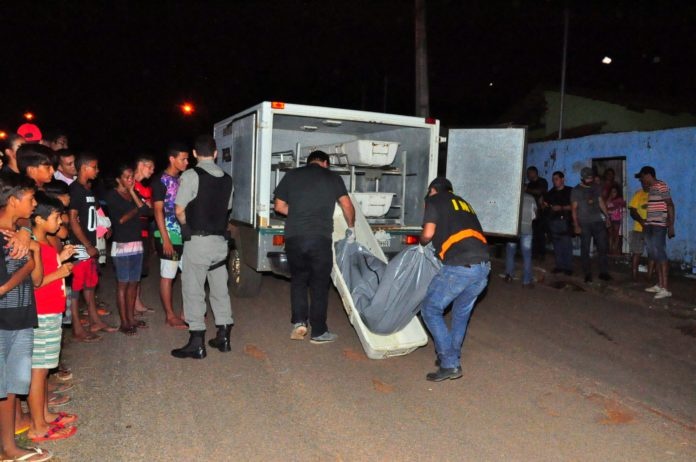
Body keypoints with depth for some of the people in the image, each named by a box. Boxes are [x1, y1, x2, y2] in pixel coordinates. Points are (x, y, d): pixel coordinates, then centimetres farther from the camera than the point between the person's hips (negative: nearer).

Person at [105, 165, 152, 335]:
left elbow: (146, 211, -1)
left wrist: (133, 192, -2)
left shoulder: (134, 193, 14)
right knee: (123, 284, -2)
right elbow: (121, 219, -13)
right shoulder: (112, 195, -3)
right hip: (121, 245, -6)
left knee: (133, 283, 9)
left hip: (137, 244, 6)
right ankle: (124, 323, 3)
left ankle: (131, 318, 18)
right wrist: (137, 209, -1)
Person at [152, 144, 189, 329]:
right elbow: (158, 211, -11)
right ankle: (170, 316, 12)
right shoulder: (161, 181, -8)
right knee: (167, 276, 3)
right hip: (169, 236, -7)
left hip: (184, 235, 7)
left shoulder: (182, 180, 12)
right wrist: (165, 239, -16)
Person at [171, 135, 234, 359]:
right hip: (220, 241, 6)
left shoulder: (191, 175, -9)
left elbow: (179, 210, -9)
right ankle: (223, 337, 21)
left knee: (193, 290, 1)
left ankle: (197, 343, 5)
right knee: (220, 289, 14)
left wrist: (188, 226, 8)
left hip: (198, 241, -6)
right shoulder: (226, 179, 8)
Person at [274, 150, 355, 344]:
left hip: (294, 237, 2)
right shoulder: (333, 178, 9)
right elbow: (347, 206, 7)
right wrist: (351, 227, 23)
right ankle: (319, 332, 15)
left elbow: (279, 206, 15)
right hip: (320, 238, -2)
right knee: (319, 285, 8)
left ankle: (299, 321, 9)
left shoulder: (291, 175, 13)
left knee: (298, 280, 20)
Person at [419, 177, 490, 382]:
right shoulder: (463, 203, 30)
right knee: (462, 312, 24)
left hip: (459, 266, -7)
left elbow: (428, 233, 0)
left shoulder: (434, 200, 11)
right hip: (484, 265, 7)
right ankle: (452, 357, 32)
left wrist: (422, 243, 22)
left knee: (431, 309, 6)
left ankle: (450, 365, 3)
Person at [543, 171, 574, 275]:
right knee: (557, 244, 5)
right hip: (553, 220, 5)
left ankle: (568, 267, -1)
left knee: (567, 244, -7)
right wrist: (545, 205, 2)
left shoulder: (570, 191, 1)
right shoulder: (551, 192, 16)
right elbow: (545, 204, 23)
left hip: (565, 220, -4)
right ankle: (559, 265, 12)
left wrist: (561, 208, -14)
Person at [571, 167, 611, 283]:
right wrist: (576, 225, -8)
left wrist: (607, 217, 6)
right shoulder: (576, 191, 0)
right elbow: (574, 209, -2)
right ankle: (588, 274, 8)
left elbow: (601, 203, 16)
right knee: (585, 249, 1)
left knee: (603, 247, 0)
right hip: (584, 224, -3)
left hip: (598, 222, 3)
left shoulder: (596, 189, 12)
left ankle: (604, 272, 7)